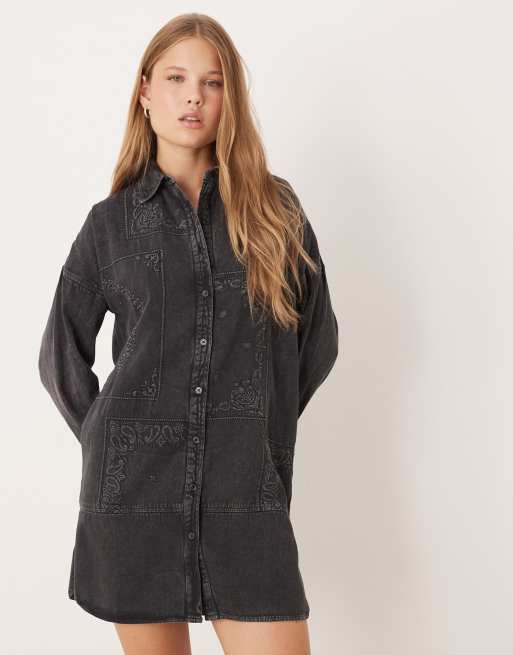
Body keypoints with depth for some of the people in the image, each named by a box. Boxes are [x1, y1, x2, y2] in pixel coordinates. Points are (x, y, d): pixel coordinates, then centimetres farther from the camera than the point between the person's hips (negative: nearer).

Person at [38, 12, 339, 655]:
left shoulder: (275, 209, 7)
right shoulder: (111, 221, 6)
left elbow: (318, 340, 14)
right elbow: (61, 356, 14)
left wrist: (256, 424, 10)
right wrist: (110, 444, 7)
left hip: (247, 491, 0)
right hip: (135, 488, 0)